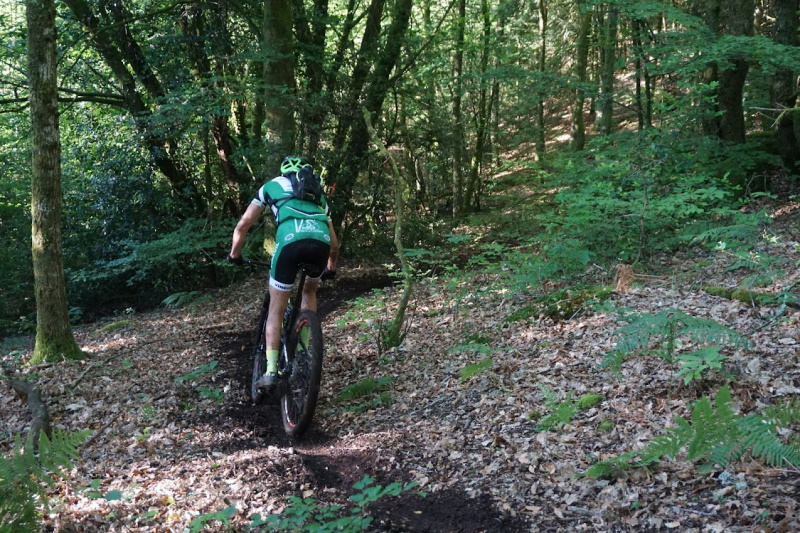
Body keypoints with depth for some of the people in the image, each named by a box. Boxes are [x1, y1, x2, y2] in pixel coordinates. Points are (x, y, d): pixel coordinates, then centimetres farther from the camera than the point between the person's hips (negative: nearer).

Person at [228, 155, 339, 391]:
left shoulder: (272, 185, 31)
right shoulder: (318, 194, 38)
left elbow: (243, 225, 29)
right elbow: (334, 242, 40)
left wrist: (234, 254, 44)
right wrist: (331, 268, 57)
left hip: (291, 240, -3)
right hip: (321, 241, 3)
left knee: (276, 311, 11)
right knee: (309, 292, 33)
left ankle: (271, 371, 5)